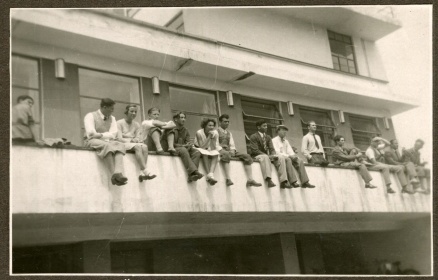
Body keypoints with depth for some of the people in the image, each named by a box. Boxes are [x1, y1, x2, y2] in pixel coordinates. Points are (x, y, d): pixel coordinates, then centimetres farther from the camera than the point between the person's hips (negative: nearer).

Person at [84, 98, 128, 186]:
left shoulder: (112, 118, 19)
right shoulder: (90, 116, 2)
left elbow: (113, 135, 3)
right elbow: (91, 134, -12)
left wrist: (101, 135, -11)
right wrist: (106, 136, -5)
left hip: (107, 142, 5)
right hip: (92, 141, -5)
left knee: (120, 145, -28)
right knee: (106, 145, -37)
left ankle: (118, 173, -47)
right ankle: (115, 174, -40)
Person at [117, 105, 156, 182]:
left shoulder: (136, 124, 19)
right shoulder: (119, 123, 3)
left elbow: (138, 137, 10)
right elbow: (119, 138, -6)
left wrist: (136, 140, -14)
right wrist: (131, 141, -18)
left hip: (134, 144, 5)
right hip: (123, 144, -5)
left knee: (144, 147, -29)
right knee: (138, 146, -35)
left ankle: (142, 173, -40)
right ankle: (145, 172, -46)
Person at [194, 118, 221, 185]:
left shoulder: (215, 133, -9)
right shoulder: (199, 133, -18)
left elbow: (214, 148, -14)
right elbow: (201, 147, -23)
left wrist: (213, 138, -27)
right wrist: (209, 137, -28)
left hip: (210, 151, 3)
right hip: (200, 151, -3)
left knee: (216, 154, -28)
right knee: (204, 153, -35)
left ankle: (211, 174, -46)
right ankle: (209, 174, -42)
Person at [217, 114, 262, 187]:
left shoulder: (229, 133, 27)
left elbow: (232, 144, 17)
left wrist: (232, 150, -5)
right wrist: (222, 150, -20)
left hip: (229, 151, 7)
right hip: (220, 151, -6)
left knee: (247, 156, -13)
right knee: (226, 154, -42)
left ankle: (250, 180, -24)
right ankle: (228, 179, -51)